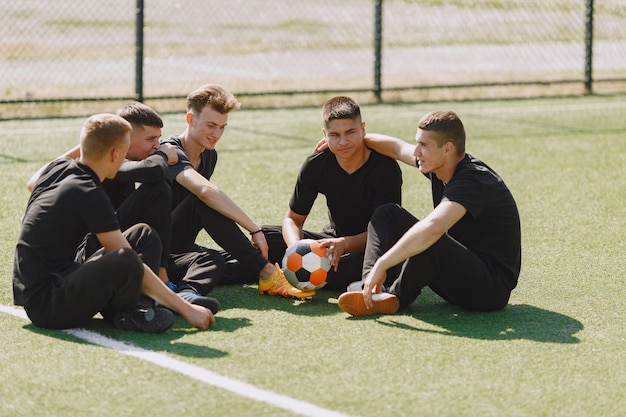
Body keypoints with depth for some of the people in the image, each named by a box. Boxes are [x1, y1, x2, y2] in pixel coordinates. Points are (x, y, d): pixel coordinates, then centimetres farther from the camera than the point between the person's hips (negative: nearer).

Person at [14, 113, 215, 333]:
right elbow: (130, 263, -18)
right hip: (44, 304, -10)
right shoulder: (90, 197, -19)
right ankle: (123, 313, -6)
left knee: (144, 234, 10)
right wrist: (185, 308, -14)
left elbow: (33, 182, 36)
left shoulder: (58, 167, 7)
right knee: (125, 261, -36)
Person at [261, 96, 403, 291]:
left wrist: (345, 244, -41)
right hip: (334, 240, 5)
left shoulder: (386, 168, -20)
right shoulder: (316, 165, -9)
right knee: (265, 237, -14)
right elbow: (293, 219, -3)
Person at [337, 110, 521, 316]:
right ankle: (372, 290, -16)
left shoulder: (472, 181, -27)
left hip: (492, 288, -10)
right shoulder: (442, 166, 1)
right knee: (387, 213, 6)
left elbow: (432, 228, -42)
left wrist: (381, 265, -40)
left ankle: (397, 297, -11)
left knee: (429, 245, -39)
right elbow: (398, 147, 21)